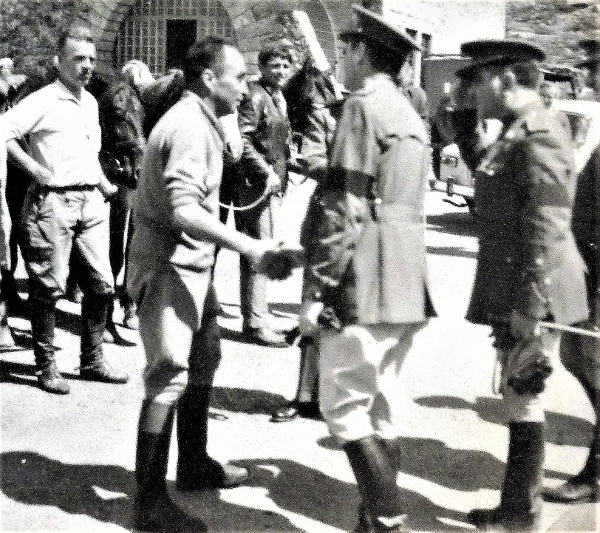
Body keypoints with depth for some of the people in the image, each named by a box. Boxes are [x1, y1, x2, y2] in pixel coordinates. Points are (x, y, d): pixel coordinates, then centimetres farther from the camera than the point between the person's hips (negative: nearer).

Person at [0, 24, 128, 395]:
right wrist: (34, 168, -17)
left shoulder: (91, 102, 15)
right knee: (49, 286, 0)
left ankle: (93, 360, 20)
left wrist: (103, 183, 15)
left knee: (101, 284, 7)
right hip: (52, 201, -7)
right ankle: (46, 366, 11)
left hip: (91, 201, 7)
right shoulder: (43, 101, -9)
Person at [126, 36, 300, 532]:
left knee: (202, 363, 19)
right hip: (169, 266, -11)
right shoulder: (188, 126, -20)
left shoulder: (198, 120, 13)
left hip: (191, 263, 11)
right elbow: (183, 211, -31)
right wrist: (251, 248, -35)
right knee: (169, 377, -9)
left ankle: (194, 464, 34)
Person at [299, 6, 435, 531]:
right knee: (381, 401, 14)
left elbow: (346, 208, -17)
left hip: (366, 281, -9)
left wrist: (317, 290, -16)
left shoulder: (364, 105, -10)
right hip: (406, 281, 9)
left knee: (346, 404, -3)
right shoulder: (409, 113, 19)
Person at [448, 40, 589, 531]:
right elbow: (483, 167, 32)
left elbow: (546, 229, -22)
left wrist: (529, 306, -23)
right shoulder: (517, 132, 12)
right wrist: (464, 116, 18)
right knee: (519, 395, 16)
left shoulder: (539, 135, -18)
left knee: (523, 397, 0)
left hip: (530, 295, -10)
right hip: (511, 292, 10)